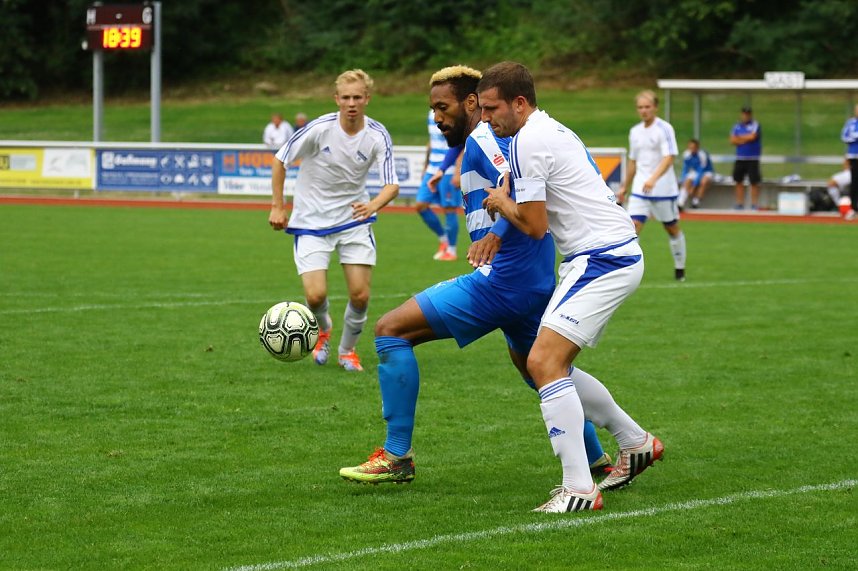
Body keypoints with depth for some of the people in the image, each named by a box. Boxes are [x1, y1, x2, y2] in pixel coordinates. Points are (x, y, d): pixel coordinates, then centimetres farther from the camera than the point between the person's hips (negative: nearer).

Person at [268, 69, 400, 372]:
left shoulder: (378, 136, -12)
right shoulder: (319, 128, -18)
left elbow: (392, 185, -16)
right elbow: (280, 161, -5)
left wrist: (373, 205, -37)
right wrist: (277, 207, -5)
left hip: (355, 219, 2)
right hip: (312, 222, -2)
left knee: (360, 295, -5)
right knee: (316, 296, -12)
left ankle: (347, 350, 23)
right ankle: (323, 329, 25)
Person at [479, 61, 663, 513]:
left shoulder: (528, 141, -13)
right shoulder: (551, 131, 19)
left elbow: (535, 226, -12)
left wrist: (501, 202, 6)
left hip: (602, 259, -10)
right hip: (615, 253, 10)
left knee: (543, 362, -17)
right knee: (555, 366, 18)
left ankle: (579, 489, -22)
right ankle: (636, 443, 30)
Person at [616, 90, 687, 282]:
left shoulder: (665, 129, -10)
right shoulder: (635, 131, 9)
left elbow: (669, 157, -21)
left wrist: (653, 179, -34)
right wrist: (625, 187, 23)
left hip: (663, 189, -4)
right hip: (640, 189, 4)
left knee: (672, 228, 9)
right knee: (633, 226, -12)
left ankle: (680, 269, 26)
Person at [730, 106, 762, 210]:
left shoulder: (755, 125, -1)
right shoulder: (737, 126, 12)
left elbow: (752, 137, -16)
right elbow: (732, 140, 4)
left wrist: (740, 137, -2)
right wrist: (746, 139, -9)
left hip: (752, 159, -5)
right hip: (740, 158, 5)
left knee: (754, 182, -6)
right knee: (739, 181, 5)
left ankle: (754, 204, -3)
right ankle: (740, 203, 12)